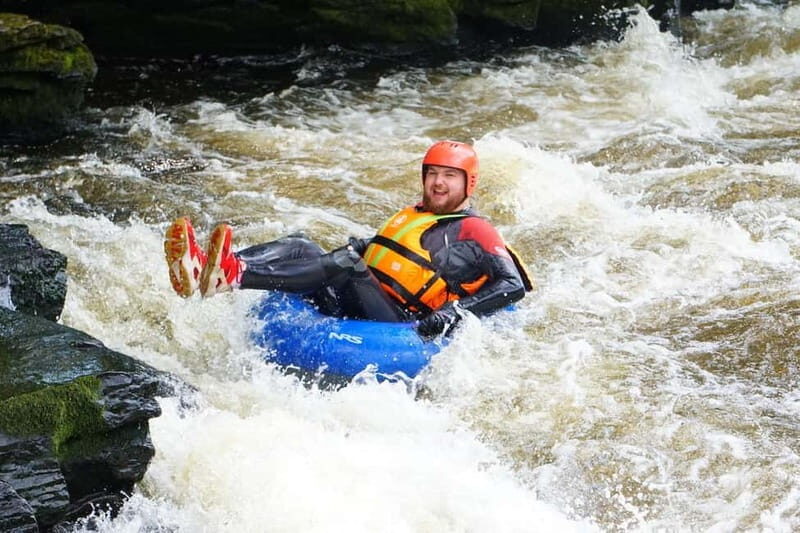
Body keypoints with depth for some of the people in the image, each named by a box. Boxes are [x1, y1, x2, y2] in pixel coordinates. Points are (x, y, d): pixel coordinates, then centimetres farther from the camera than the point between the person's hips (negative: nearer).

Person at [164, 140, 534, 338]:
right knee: (300, 247, -13)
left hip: (397, 326, -7)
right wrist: (357, 249, 15)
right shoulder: (410, 215, 28)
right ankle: (201, 270, -40)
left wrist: (456, 312, -16)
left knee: (345, 264, -32)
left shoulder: (475, 232, 5)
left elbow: (514, 285, -6)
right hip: (348, 310, 7)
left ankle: (232, 276, -53)